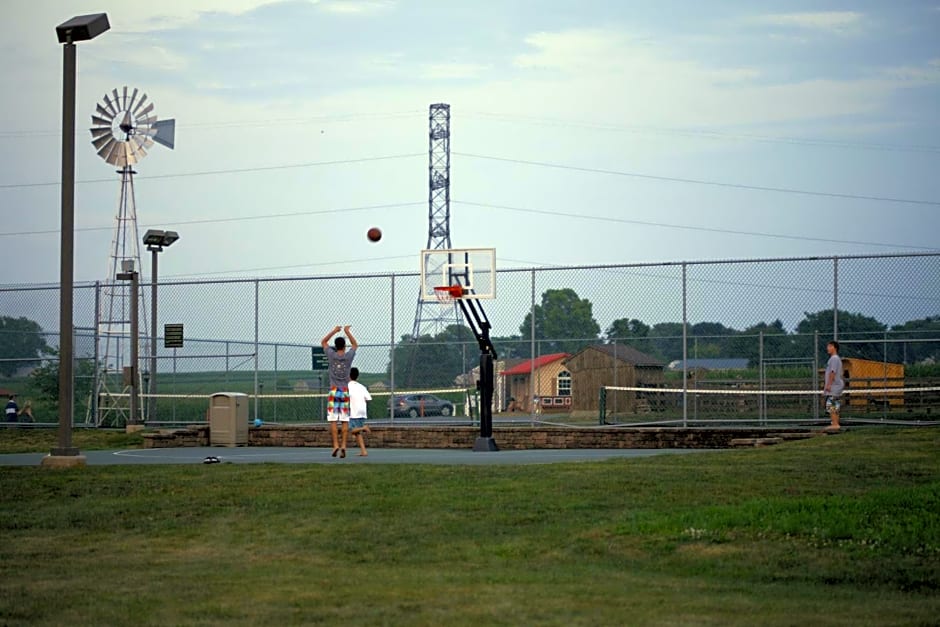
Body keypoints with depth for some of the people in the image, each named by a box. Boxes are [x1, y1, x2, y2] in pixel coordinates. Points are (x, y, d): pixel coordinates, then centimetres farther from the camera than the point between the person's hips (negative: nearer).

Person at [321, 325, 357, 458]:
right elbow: (355, 344, 21)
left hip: (334, 391, -1)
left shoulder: (331, 355, -2)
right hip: (345, 391, 1)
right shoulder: (348, 356, 0)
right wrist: (347, 331, 23)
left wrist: (334, 331, 18)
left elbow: (323, 342, 15)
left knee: (333, 420, -2)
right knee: (345, 421, 0)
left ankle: (335, 445, -11)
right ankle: (343, 445, -7)